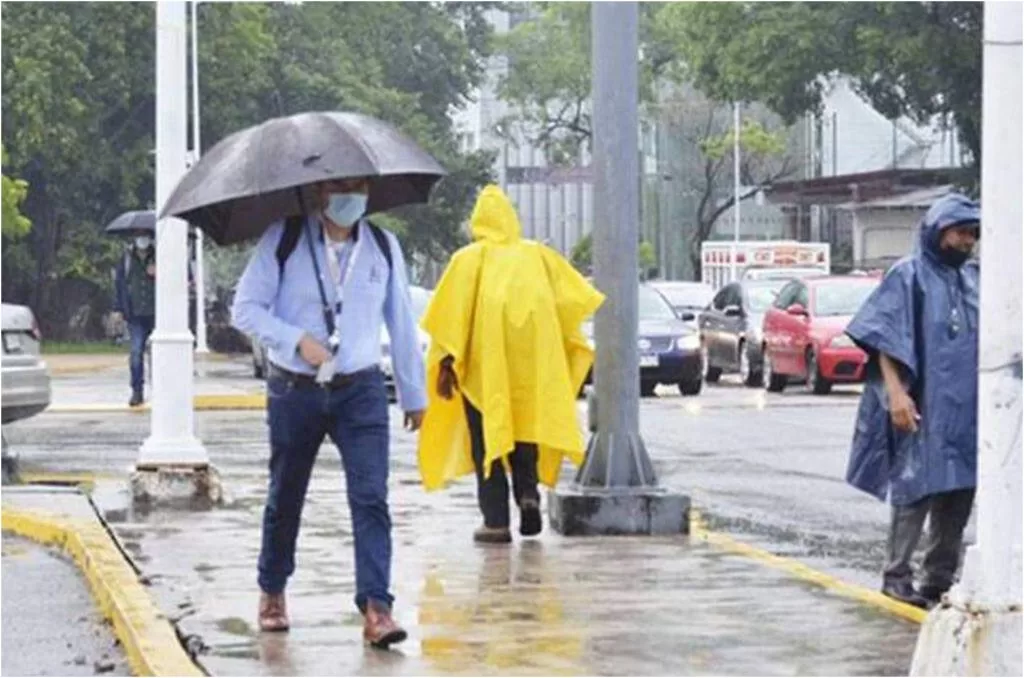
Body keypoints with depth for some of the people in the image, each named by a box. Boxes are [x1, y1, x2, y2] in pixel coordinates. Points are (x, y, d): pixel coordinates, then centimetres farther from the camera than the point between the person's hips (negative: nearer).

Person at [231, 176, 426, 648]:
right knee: (285, 499, 11)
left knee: (371, 498, -13)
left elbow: (402, 323, 14)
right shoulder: (283, 241, -3)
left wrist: (414, 395, 17)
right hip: (295, 391, -1)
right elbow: (246, 308, -5)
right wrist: (298, 340, -18)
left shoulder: (383, 246, 7)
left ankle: (375, 607, -18)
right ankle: (272, 592, 32)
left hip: (360, 392, 1)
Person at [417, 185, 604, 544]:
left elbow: (452, 312, -6)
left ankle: (496, 521, -4)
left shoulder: (470, 258, 2)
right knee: (525, 426, 17)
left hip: (484, 365, -3)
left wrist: (446, 361, -6)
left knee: (487, 436, 3)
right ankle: (528, 493, -6)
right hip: (531, 361, 3)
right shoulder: (537, 254, 10)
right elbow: (576, 296, 7)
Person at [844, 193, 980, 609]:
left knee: (958, 491, 6)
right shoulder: (909, 276, -3)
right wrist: (896, 391, -19)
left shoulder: (973, 279, 15)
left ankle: (940, 580, 12)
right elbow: (885, 339, -9)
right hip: (923, 406, -6)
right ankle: (897, 575, -2)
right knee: (917, 487, -8)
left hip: (966, 407, 6)